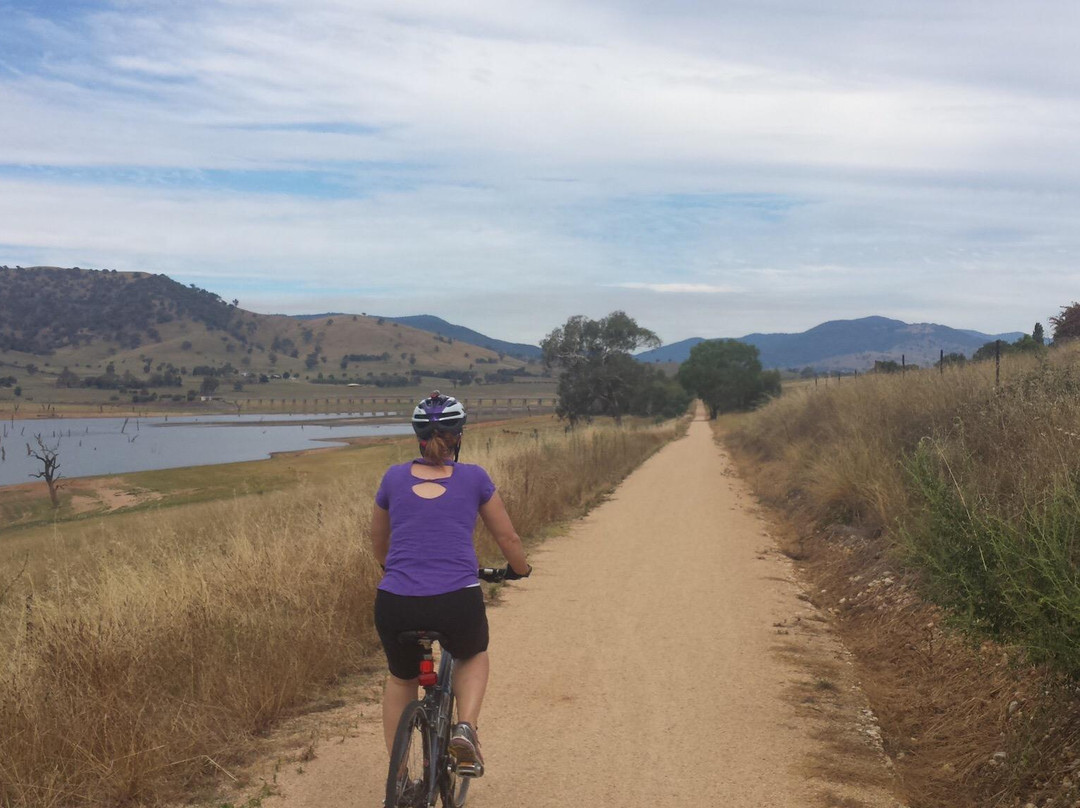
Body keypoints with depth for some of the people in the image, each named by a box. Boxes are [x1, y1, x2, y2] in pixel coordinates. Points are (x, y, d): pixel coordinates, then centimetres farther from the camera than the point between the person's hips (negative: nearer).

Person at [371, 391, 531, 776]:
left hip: (395, 605, 2)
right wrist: (520, 570, 36)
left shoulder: (394, 477, 11)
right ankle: (465, 728, 8)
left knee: (401, 679, 31)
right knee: (473, 656, 33)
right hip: (457, 604, -1)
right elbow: (508, 538, 16)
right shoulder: (474, 478, 7)